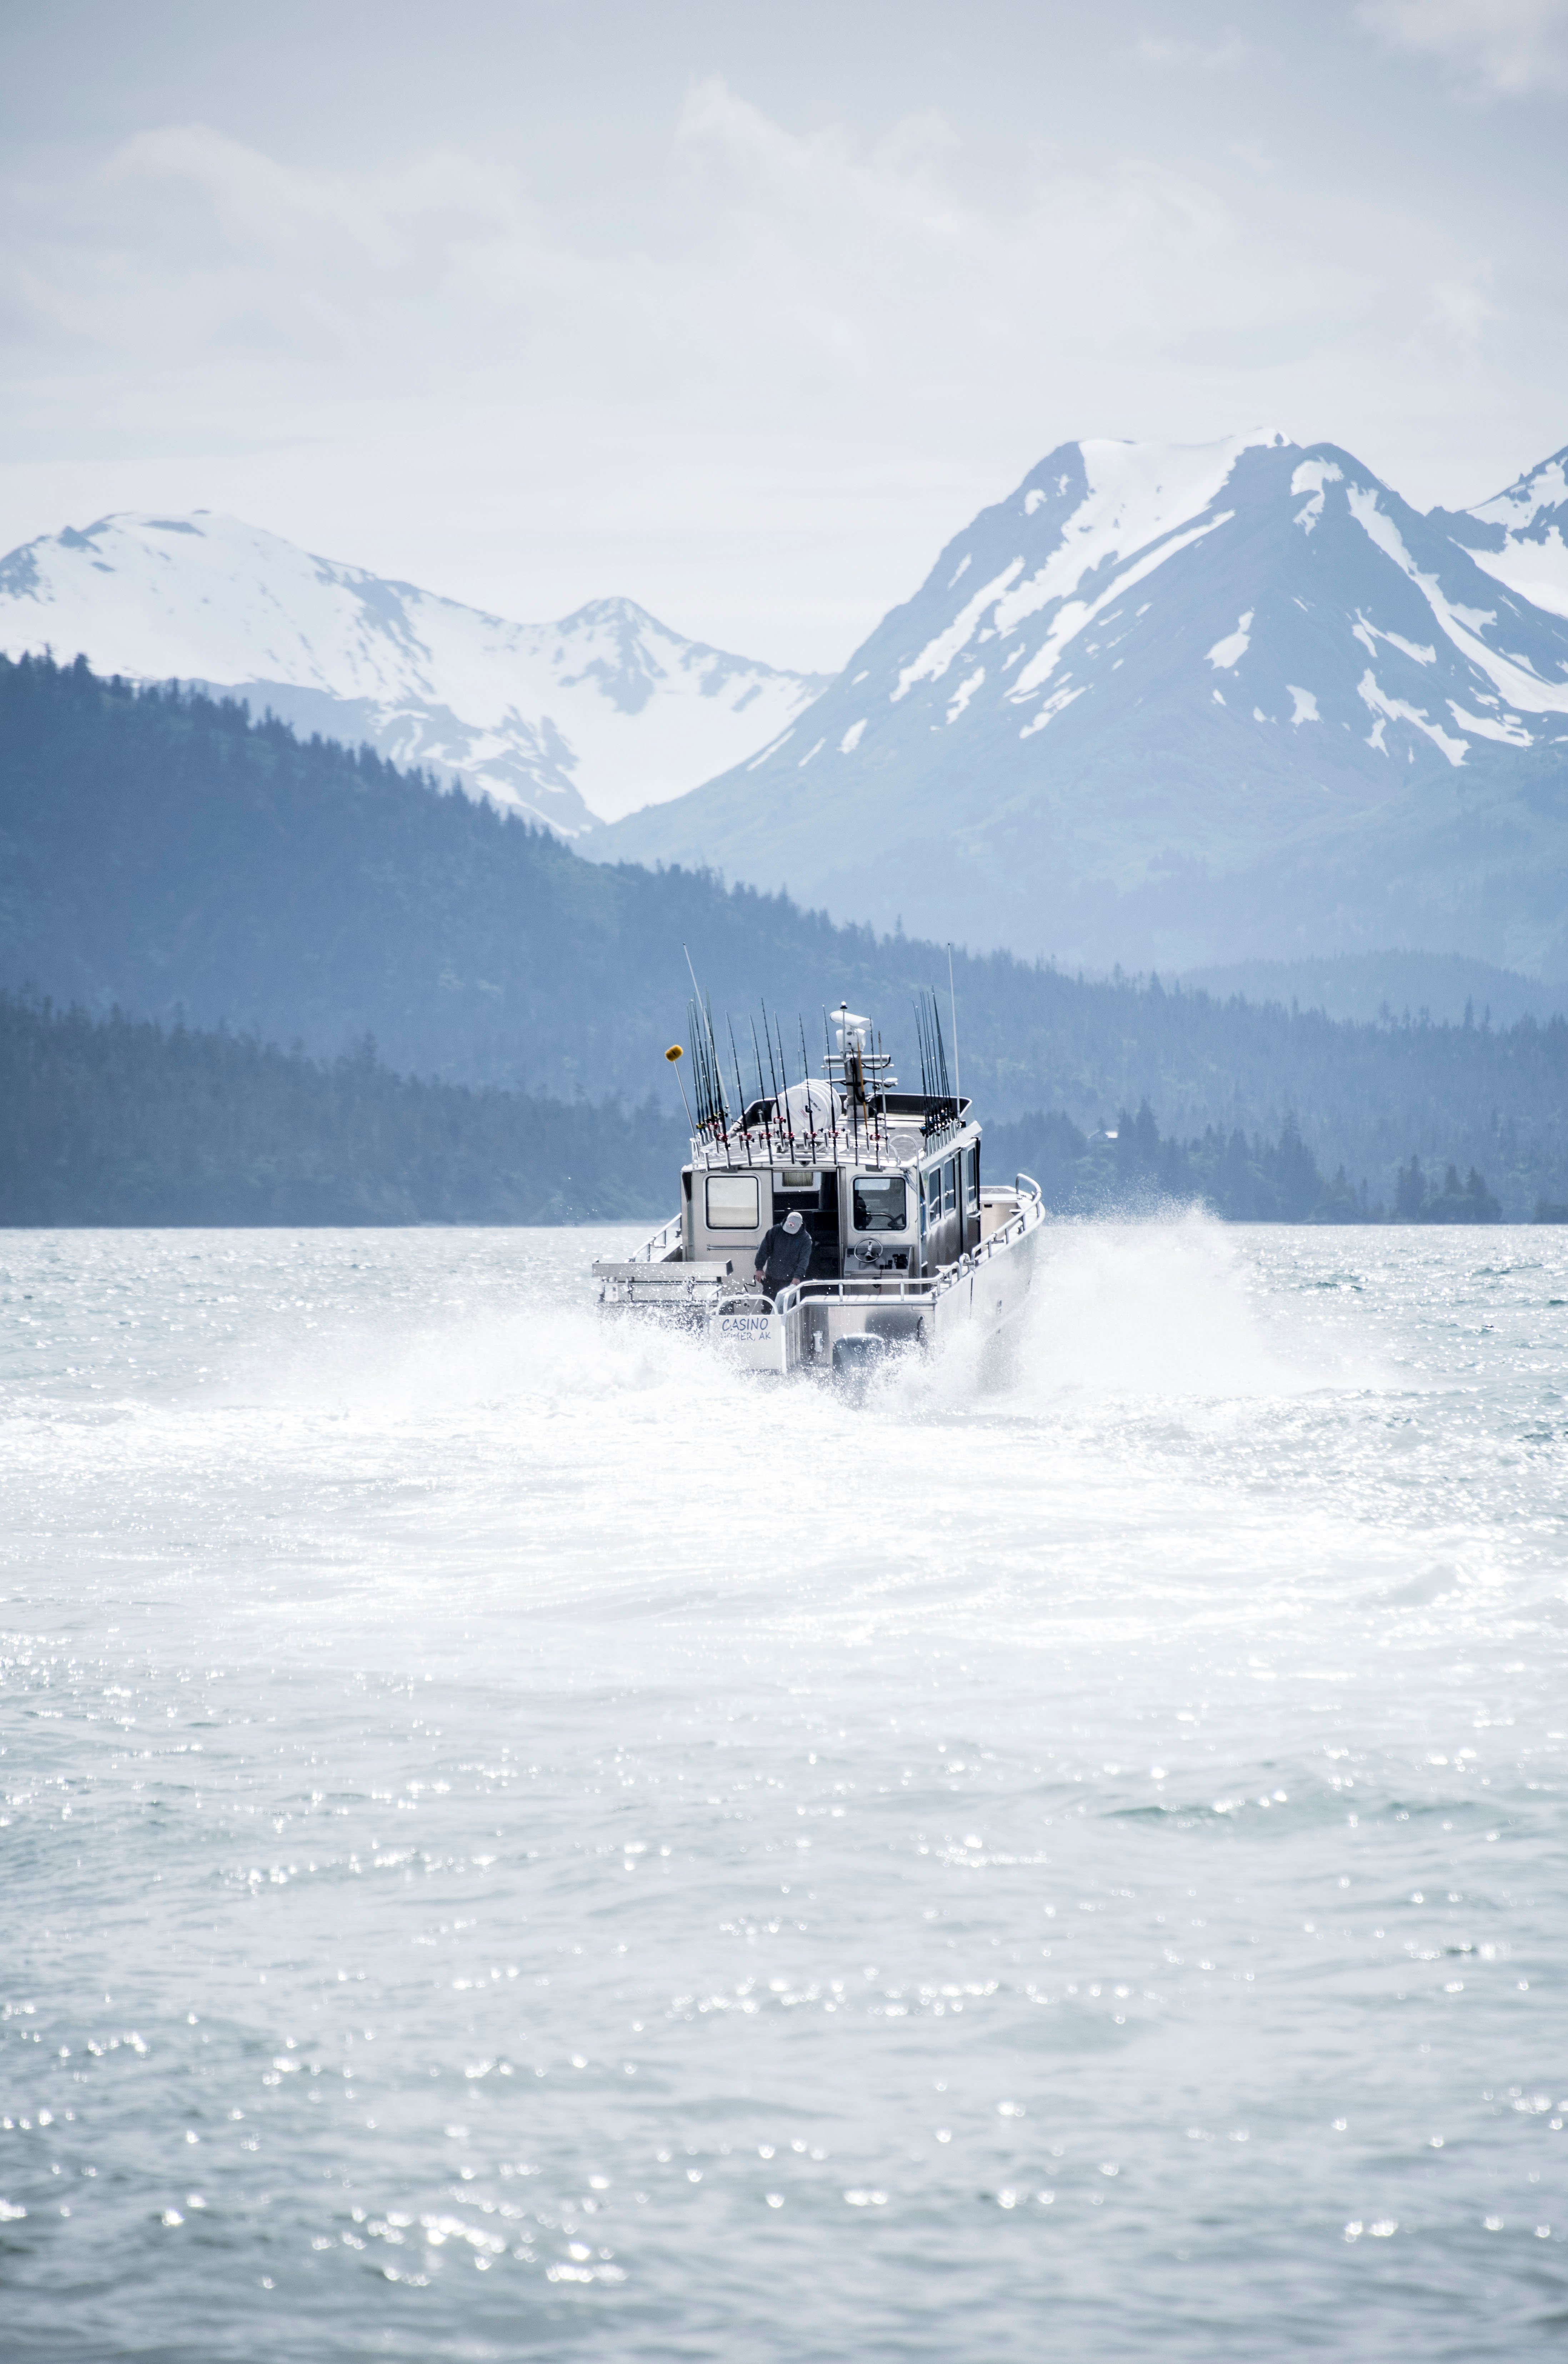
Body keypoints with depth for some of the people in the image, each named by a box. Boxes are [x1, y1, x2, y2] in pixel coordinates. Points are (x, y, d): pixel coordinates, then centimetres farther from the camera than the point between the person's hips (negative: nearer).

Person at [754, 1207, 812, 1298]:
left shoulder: (806, 1238, -6)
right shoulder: (776, 1231, -2)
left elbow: (804, 1260, -12)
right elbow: (764, 1250, 0)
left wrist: (798, 1276, -25)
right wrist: (759, 1268, -5)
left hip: (791, 1281, -2)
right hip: (771, 1279, 2)